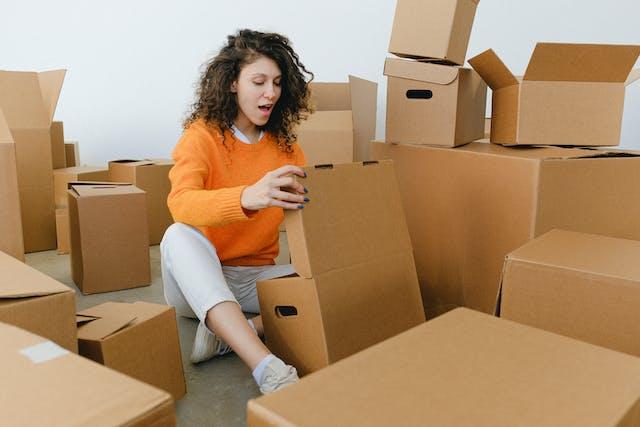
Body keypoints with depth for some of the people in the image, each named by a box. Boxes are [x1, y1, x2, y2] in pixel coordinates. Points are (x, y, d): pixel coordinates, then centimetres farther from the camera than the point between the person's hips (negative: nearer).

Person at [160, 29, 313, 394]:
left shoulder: (284, 144, 4)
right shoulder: (203, 135, -9)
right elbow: (181, 203, -28)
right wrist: (248, 197, -48)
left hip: (257, 278, 3)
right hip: (200, 280, -3)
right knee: (180, 236, -35)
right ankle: (269, 368, -47)